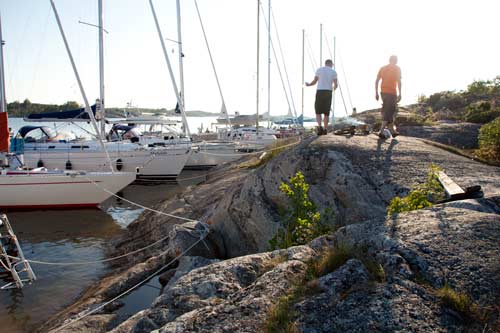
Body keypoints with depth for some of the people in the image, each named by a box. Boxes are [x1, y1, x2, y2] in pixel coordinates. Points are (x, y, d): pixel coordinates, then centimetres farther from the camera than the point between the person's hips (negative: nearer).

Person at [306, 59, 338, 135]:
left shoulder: (319, 70, 7)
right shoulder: (333, 72, 7)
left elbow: (314, 82, 4)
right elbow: (336, 84, 0)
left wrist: (308, 85, 28)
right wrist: (334, 88, 27)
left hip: (320, 92, -1)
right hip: (328, 93, 1)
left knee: (318, 112, 5)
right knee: (326, 112, 9)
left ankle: (320, 127, -16)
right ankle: (324, 130, 5)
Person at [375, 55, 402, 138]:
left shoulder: (383, 68, 12)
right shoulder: (397, 68, -1)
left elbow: (377, 81, 6)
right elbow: (399, 82, -11)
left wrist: (376, 93, 9)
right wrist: (400, 94, -10)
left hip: (383, 92, 6)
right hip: (392, 92, -6)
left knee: (388, 112, 15)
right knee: (389, 113, -3)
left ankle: (393, 131, 21)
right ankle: (381, 131, -11)